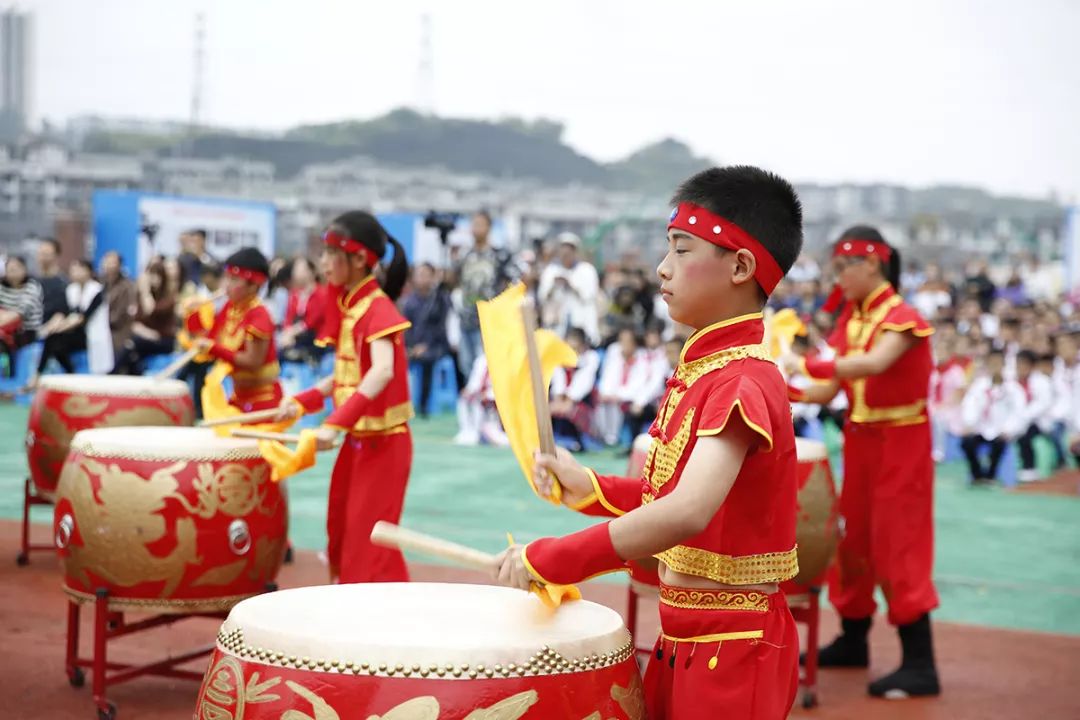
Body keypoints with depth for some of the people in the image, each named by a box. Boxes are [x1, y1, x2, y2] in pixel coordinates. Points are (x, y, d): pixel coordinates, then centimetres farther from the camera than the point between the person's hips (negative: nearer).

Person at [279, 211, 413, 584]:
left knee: (369, 543, -7)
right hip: (356, 438, 9)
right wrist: (303, 401, 6)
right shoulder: (347, 306, 9)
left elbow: (382, 372, -34)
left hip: (383, 441, -9)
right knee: (342, 538, 16)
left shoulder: (378, 308, -18)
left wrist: (336, 423, -41)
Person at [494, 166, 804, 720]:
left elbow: (688, 512, -36)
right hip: (681, 635, 8)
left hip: (731, 649, -8)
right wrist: (592, 489, 1)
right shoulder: (696, 371, 8)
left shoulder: (744, 382, -21)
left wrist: (554, 558, -34)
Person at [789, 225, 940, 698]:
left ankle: (920, 664, -3)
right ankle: (853, 641, 27)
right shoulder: (849, 319, 7)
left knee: (898, 546, -8)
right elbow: (827, 391, 4)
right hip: (859, 439, 8)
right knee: (852, 540, 13)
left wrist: (806, 364, -42)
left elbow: (874, 364, -36)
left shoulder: (901, 317, -16)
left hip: (900, 443, -8)